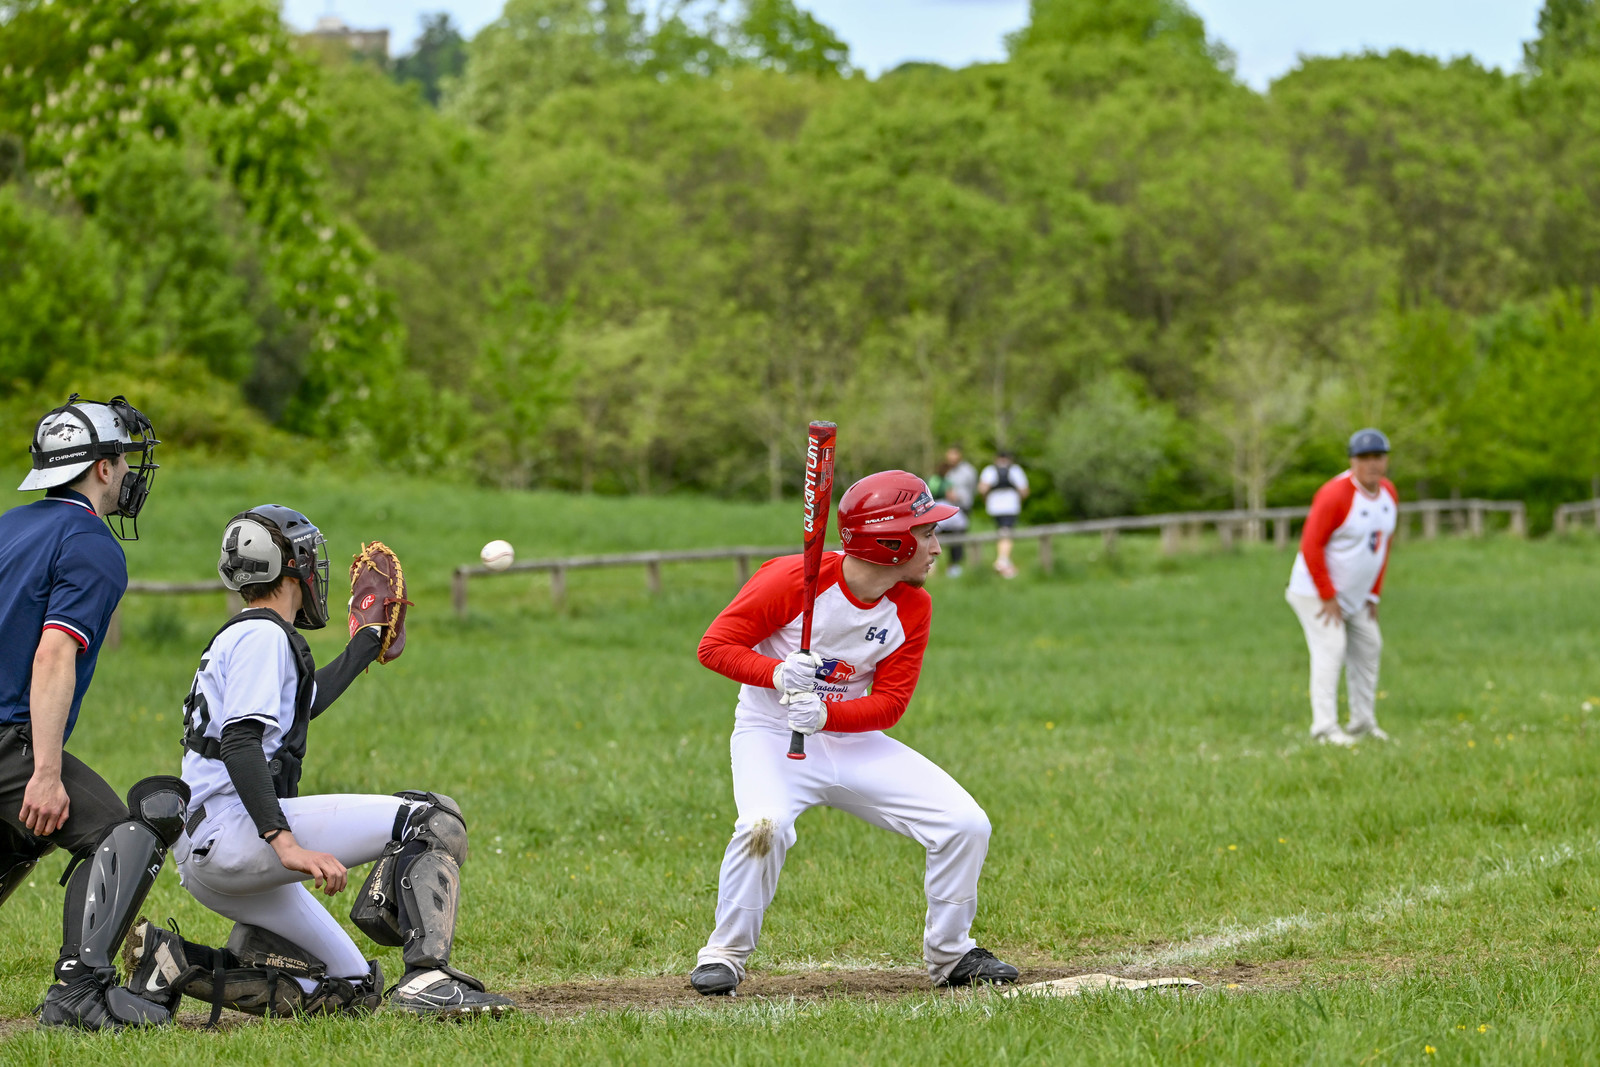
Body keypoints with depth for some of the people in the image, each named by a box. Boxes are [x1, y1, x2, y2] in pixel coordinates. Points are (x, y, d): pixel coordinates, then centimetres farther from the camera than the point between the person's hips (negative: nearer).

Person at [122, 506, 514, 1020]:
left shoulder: (236, 637, 25)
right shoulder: (264, 635, -6)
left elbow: (302, 703, 44)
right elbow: (240, 743, -20)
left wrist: (365, 645, 57)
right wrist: (285, 843, -30)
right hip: (230, 829, -10)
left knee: (351, 990, 11)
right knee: (433, 817, -12)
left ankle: (175, 963, 4)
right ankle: (427, 979, -28)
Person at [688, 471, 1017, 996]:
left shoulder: (912, 608, -5)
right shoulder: (793, 579, -20)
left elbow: (889, 703, -7)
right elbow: (715, 645, -15)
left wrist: (825, 714, -26)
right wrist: (778, 674, -33)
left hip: (851, 738, 5)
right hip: (771, 735, -5)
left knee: (966, 824, -7)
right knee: (766, 824, -36)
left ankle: (949, 953, 13)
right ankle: (724, 955, -15)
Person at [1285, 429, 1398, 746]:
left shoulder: (1388, 494, 1)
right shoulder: (1335, 494, -24)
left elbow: (1383, 544, 12)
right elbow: (1310, 545, -23)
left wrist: (1374, 594, 9)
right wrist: (1328, 597, -20)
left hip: (1355, 596, 8)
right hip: (1316, 591, -8)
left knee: (1368, 648, 11)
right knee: (1331, 648, -17)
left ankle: (1363, 724, 19)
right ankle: (1325, 729, -20)